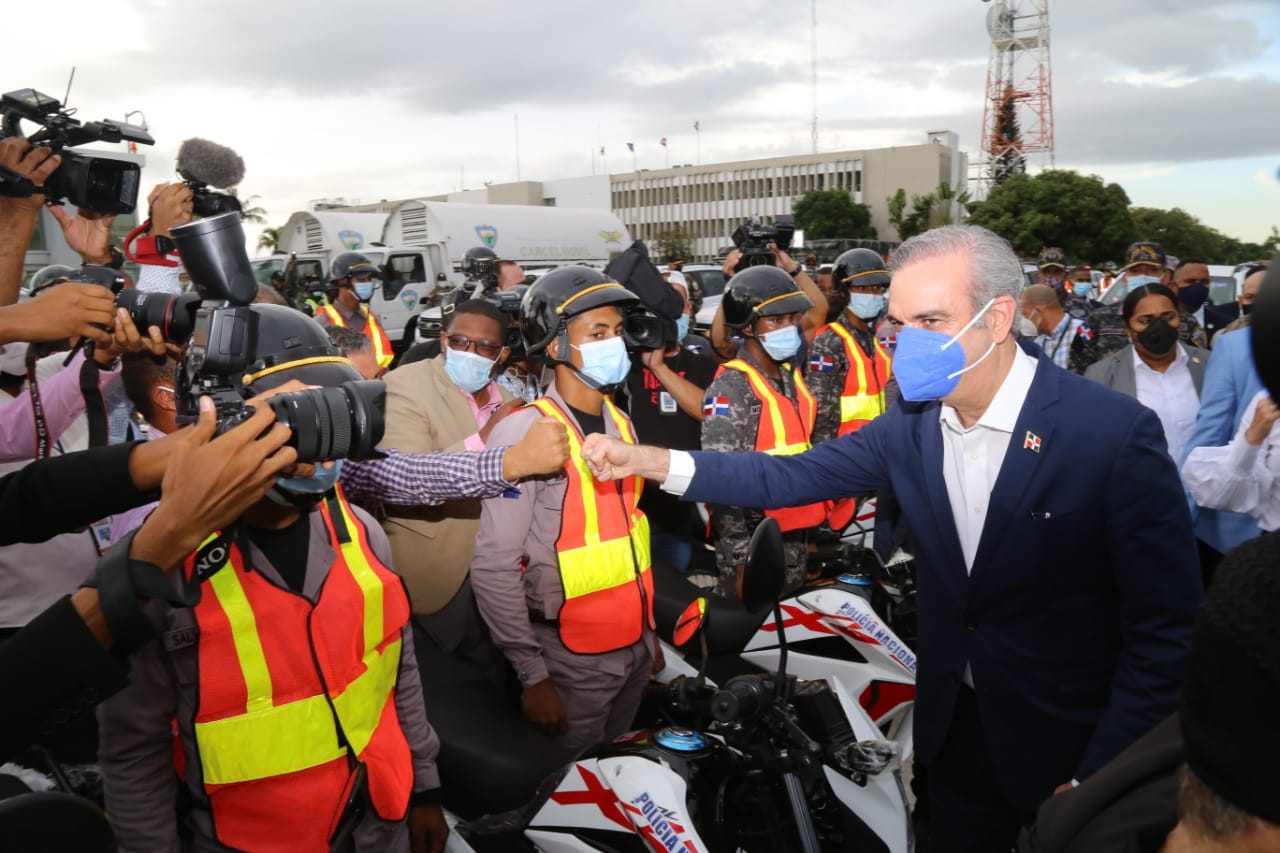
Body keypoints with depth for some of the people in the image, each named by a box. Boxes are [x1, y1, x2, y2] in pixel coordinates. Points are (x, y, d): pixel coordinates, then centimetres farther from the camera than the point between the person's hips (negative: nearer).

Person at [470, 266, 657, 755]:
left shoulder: (620, 424, 6)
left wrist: (649, 626, 16)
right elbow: (494, 568, -19)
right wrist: (532, 675, -18)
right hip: (573, 661, -7)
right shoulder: (525, 431, -17)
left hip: (635, 648, 7)